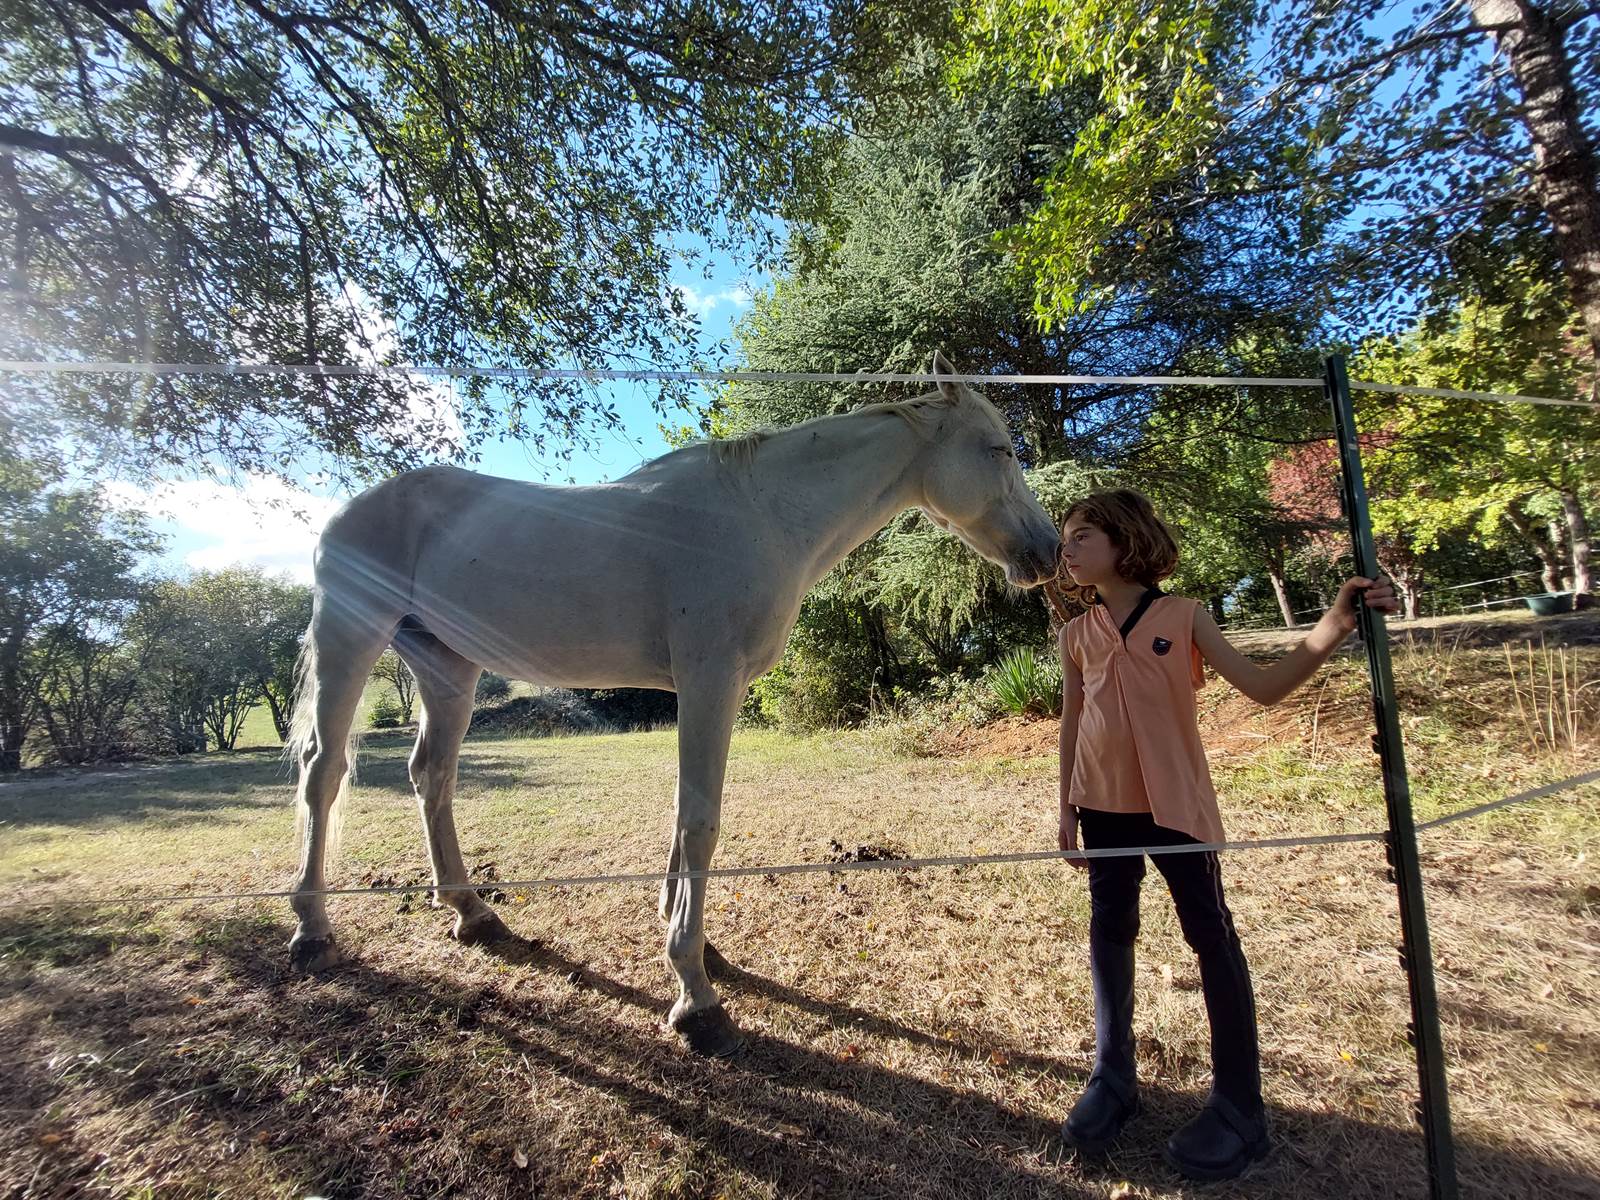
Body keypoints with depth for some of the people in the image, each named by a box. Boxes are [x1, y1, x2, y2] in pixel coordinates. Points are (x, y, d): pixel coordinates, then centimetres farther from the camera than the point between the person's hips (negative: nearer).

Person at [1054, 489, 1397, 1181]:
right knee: (1109, 933, 11)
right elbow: (1072, 723, 8)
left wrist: (1336, 625, -21)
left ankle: (1239, 1106, 21)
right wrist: (1067, 807, 8)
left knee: (1211, 937, 5)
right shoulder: (1076, 634, 3)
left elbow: (1263, 688, -9)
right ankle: (1112, 1079, 26)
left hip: (1176, 806, -3)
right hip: (1104, 807, 3)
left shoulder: (1182, 617, -4)